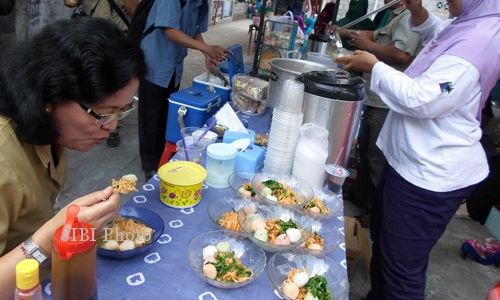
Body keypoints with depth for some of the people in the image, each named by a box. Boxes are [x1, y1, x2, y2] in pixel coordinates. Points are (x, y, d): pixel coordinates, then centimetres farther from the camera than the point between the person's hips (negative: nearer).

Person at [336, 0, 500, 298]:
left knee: (403, 265, 3)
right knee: (384, 241, 27)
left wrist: (374, 66, -17)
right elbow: (440, 37, 29)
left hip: (431, 174, -11)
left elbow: (423, 100, -28)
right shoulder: (472, 26, 8)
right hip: (418, 162, 11)